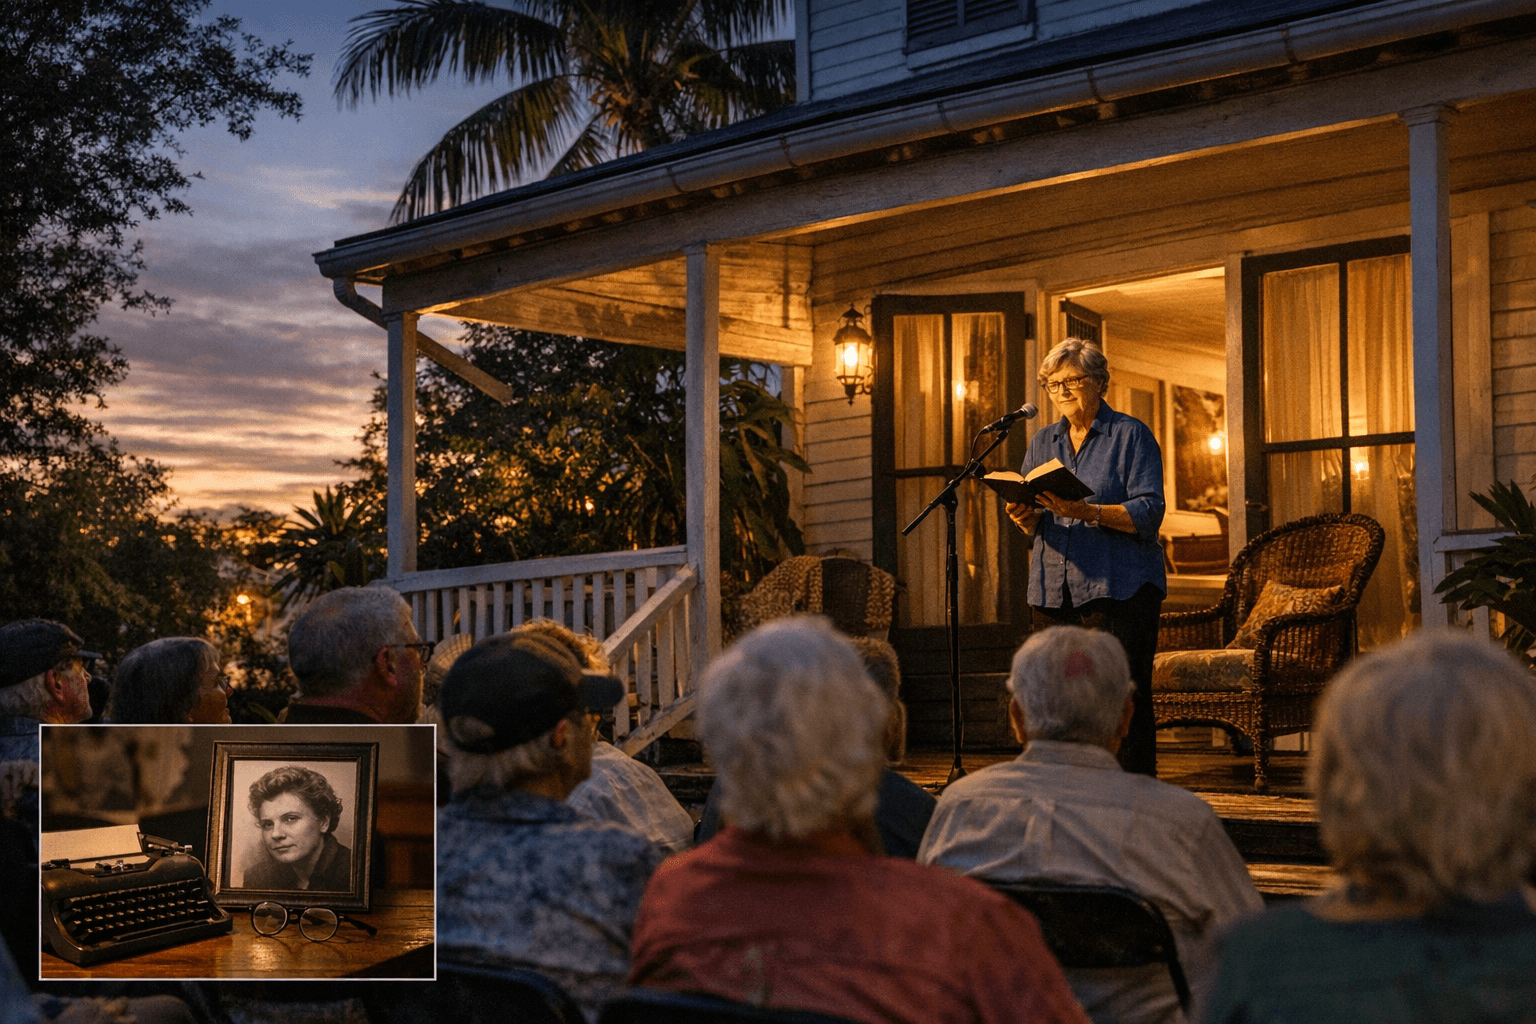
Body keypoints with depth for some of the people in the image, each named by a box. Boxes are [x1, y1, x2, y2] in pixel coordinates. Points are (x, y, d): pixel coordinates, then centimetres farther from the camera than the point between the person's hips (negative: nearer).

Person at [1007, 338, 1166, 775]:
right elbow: (1034, 522, 16)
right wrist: (1026, 517, -9)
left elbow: (1148, 513, -9)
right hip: (1053, 589, 5)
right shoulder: (1043, 441, 19)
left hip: (1118, 590, -5)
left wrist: (1087, 512, -23)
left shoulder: (1131, 435, 2)